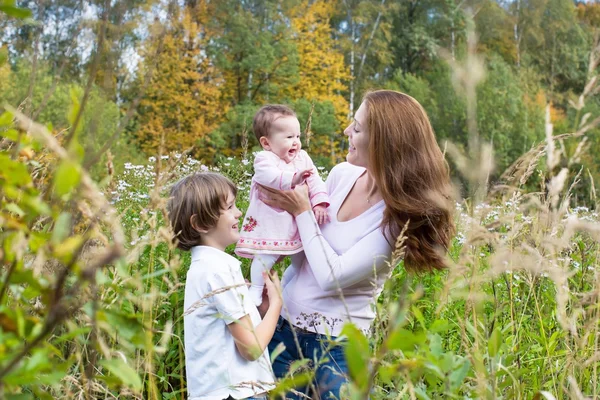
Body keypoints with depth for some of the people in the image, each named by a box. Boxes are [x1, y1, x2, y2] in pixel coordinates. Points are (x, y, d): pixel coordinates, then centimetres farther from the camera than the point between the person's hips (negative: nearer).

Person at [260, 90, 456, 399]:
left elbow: (333, 276, -23)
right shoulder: (342, 174, -2)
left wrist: (301, 211, -16)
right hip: (284, 321, 6)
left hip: (337, 341, -5)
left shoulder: (401, 215, -20)